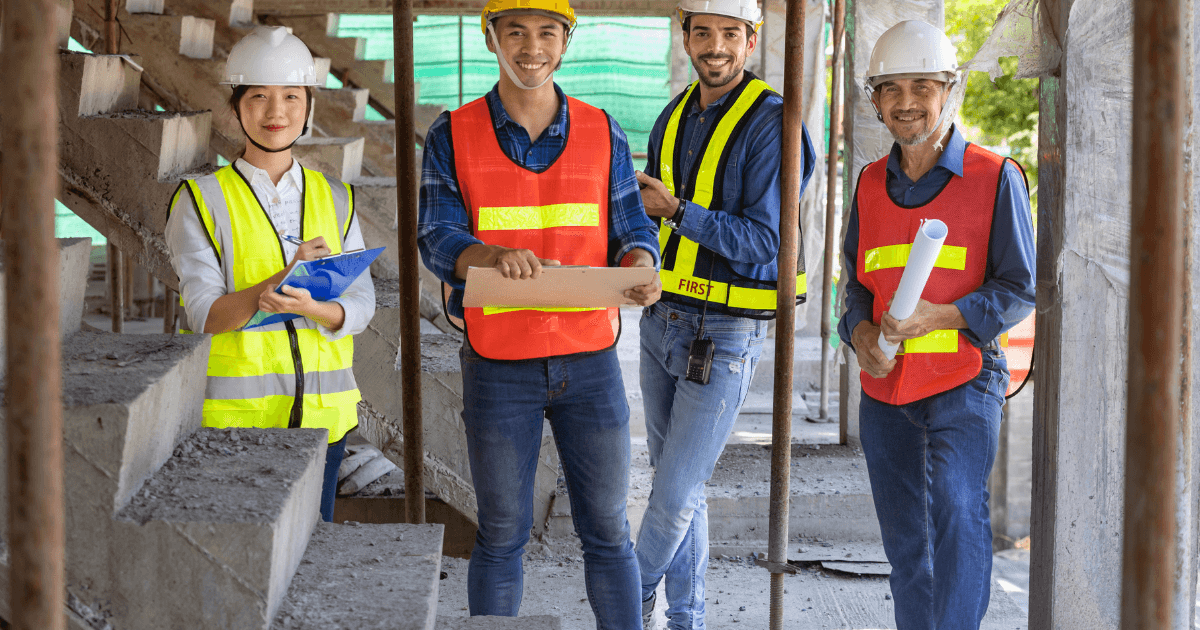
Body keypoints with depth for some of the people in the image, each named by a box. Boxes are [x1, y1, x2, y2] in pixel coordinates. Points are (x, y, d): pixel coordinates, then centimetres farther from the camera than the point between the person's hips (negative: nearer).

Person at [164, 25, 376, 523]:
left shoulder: (336, 200, 10)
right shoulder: (202, 200, -1)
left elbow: (360, 304, 1)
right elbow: (204, 314, -9)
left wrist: (309, 308, -21)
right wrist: (282, 280, -24)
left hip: (320, 411, 3)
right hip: (233, 412, -3)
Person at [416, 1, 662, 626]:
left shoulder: (602, 133, 4)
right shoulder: (453, 135, -1)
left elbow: (631, 230, 5)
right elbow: (436, 239, -8)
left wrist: (640, 267, -19)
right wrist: (494, 254, -30)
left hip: (589, 358, 1)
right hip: (498, 367, -1)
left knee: (607, 529, 9)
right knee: (501, 533, 10)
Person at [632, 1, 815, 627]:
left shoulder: (772, 123, -14)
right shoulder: (673, 118, 9)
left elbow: (763, 242, -18)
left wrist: (677, 211, -21)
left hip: (726, 333, -7)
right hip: (662, 318, 7)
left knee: (674, 495, -5)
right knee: (678, 483, 14)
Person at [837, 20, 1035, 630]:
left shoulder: (995, 177, -4)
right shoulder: (871, 184, 10)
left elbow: (1019, 289, -3)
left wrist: (939, 316, -19)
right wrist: (861, 330, -5)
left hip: (962, 383, -5)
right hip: (884, 389, 5)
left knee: (957, 511, -21)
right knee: (905, 544, 11)